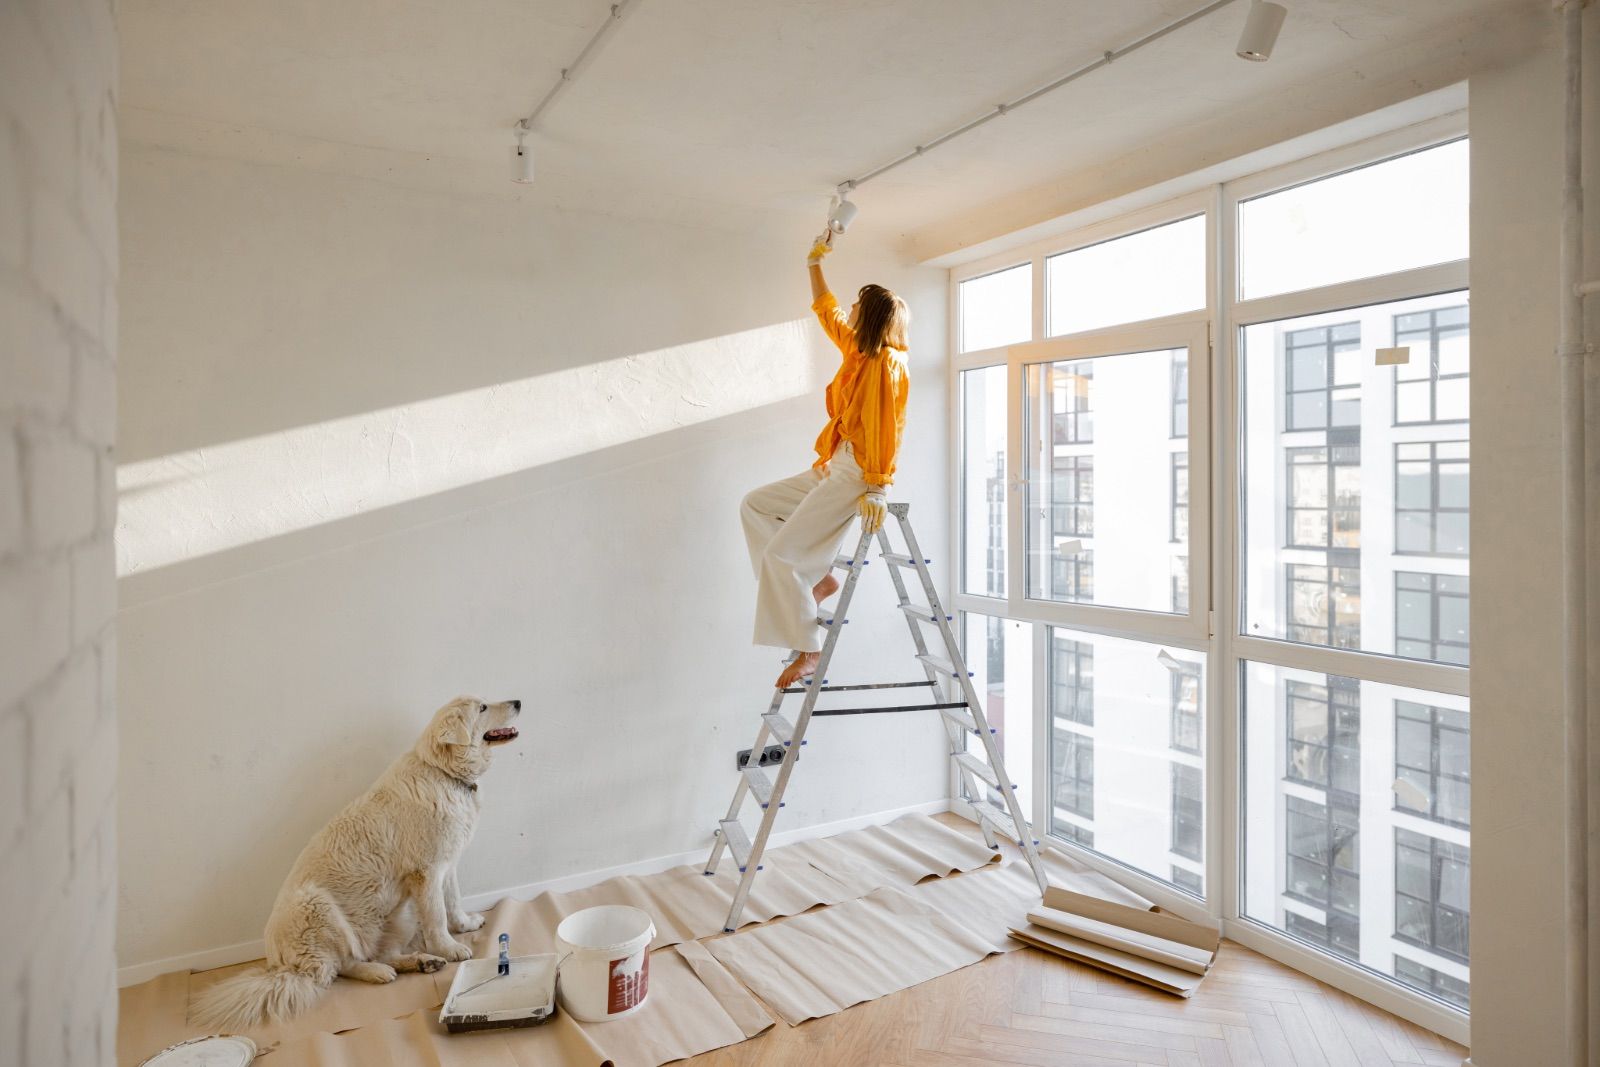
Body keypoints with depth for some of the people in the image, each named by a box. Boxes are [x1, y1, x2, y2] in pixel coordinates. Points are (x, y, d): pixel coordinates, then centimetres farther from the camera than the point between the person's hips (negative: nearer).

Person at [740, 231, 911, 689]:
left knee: (780, 553, -13)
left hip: (855, 477, -9)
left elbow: (885, 428, -19)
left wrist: (876, 488, -22)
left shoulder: (887, 363, -13)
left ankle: (807, 650, -2)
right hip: (833, 467, 9)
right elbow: (825, 310, 28)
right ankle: (817, 577, 8)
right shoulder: (857, 350, 13)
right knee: (754, 505, 12)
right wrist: (815, 261, 30)